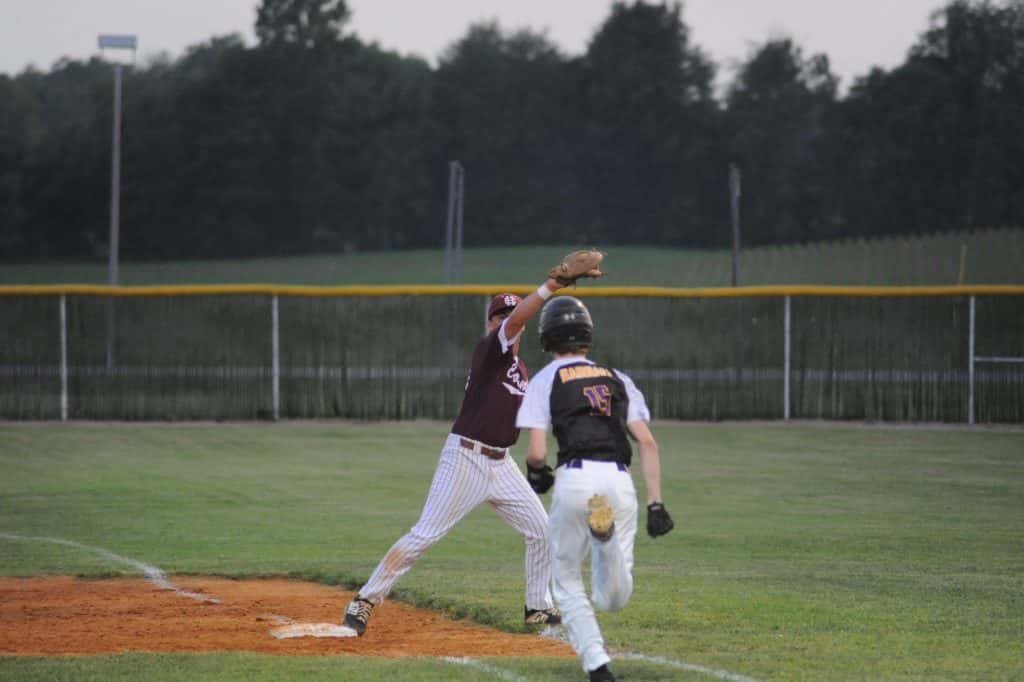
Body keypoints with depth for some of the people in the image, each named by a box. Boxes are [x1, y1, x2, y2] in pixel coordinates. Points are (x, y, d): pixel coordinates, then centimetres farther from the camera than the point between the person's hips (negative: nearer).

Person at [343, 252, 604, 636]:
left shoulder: (522, 371, 16)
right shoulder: (488, 350, -8)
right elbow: (516, 319, -26)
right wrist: (554, 283, -34)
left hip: (501, 464, 8)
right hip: (466, 457, -8)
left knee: (541, 531, 6)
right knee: (425, 535, -10)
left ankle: (538, 608, 20)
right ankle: (366, 600, -4)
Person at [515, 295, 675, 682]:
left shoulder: (545, 380, 12)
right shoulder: (617, 379, 22)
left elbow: (536, 453, 3)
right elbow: (647, 443, 11)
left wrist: (535, 473, 26)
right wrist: (655, 503, 7)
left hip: (575, 480, -2)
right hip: (619, 480, 2)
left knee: (567, 585, 15)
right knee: (613, 600, 5)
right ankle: (611, 541, -27)